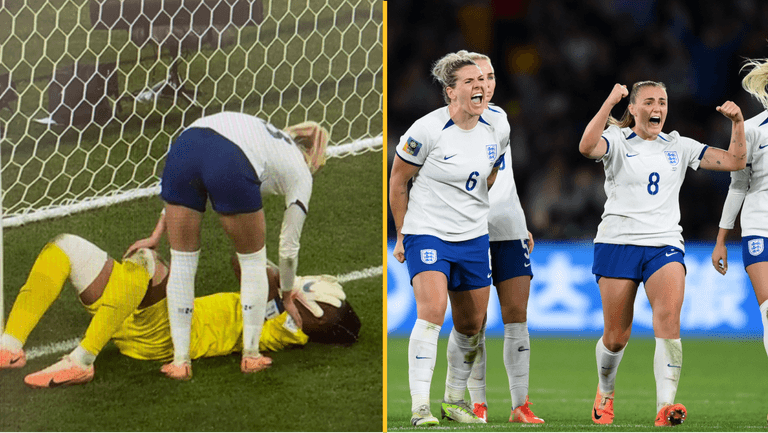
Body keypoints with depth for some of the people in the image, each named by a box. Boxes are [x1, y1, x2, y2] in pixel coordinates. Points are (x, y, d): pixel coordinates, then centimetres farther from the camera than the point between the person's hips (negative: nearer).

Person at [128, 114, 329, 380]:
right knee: (253, 259, 22)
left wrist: (157, 235, 35)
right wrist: (287, 298, 51)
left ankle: (180, 362, 22)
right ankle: (251, 356, 28)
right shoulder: (301, 174, 29)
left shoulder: (265, 132, 41)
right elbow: (289, 248, 35)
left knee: (182, 262, 19)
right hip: (231, 167, -4)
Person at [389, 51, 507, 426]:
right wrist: (402, 234, 1)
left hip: (474, 238, 6)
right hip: (427, 233, -6)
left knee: (471, 324, 9)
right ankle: (420, 406, -23)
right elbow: (398, 181, -3)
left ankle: (454, 399, 27)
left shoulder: (495, 133, 3)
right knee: (432, 310, -23)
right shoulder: (428, 130, -14)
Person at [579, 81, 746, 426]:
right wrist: (610, 101, -25)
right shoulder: (617, 142, 3)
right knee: (616, 337, 1)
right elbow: (587, 147, -21)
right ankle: (605, 393, 33)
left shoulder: (678, 147, 13)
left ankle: (665, 407, -33)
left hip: (665, 245, 2)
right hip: (618, 242, -2)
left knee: (669, 315, -25)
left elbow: (735, 161, 11)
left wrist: (737, 124, -5)